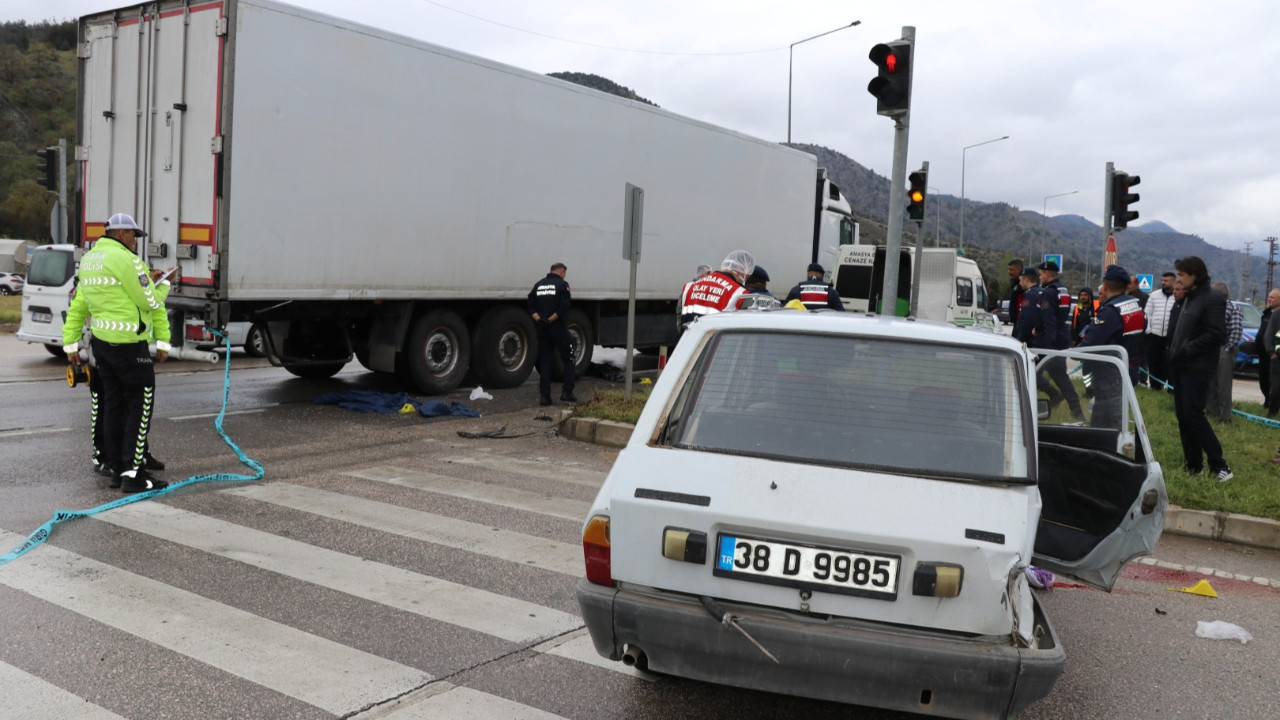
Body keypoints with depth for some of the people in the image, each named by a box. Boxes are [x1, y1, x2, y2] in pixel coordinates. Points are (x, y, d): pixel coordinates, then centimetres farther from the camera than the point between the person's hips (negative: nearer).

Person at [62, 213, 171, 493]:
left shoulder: (89, 259, 14)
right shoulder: (125, 260, -14)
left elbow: (77, 307, 16)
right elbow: (151, 303, -13)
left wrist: (70, 343, 19)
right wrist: (163, 341, -3)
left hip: (101, 341, 9)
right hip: (128, 345, -9)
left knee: (114, 405, 14)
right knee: (141, 405, -4)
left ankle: (117, 468, 21)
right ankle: (133, 474, -5)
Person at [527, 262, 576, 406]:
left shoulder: (539, 285, 13)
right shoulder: (562, 284, -4)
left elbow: (530, 305, 4)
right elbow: (564, 307, -16)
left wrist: (538, 319, -7)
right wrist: (550, 320, -11)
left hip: (542, 329, 5)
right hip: (558, 328, -5)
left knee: (544, 361, 8)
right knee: (568, 359, 8)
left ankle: (544, 396, 4)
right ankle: (567, 392, 1)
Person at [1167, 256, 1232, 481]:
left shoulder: (1212, 299, -11)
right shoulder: (1187, 299, 16)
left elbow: (1217, 335, -19)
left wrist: (1188, 350, -18)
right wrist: (1173, 353, 8)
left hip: (1197, 368, -9)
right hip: (1180, 366, 9)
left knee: (1193, 415, -11)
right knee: (1182, 415, 8)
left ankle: (1219, 464, -2)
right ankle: (1193, 465, 16)